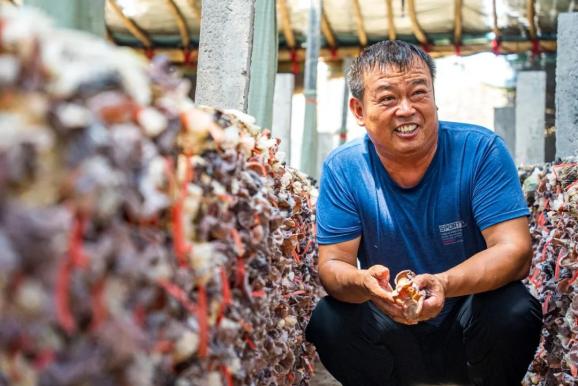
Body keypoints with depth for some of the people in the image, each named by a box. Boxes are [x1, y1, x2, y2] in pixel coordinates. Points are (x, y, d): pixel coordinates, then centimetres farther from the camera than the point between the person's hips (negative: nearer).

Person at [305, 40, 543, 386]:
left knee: (516, 310, -31)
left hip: (469, 331, -1)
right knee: (327, 321, -25)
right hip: (392, 332, 2)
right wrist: (363, 282, -34)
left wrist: (444, 285, -39)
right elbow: (333, 264, -9)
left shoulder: (480, 150, -13)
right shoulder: (342, 169, -7)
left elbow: (515, 250, -19)